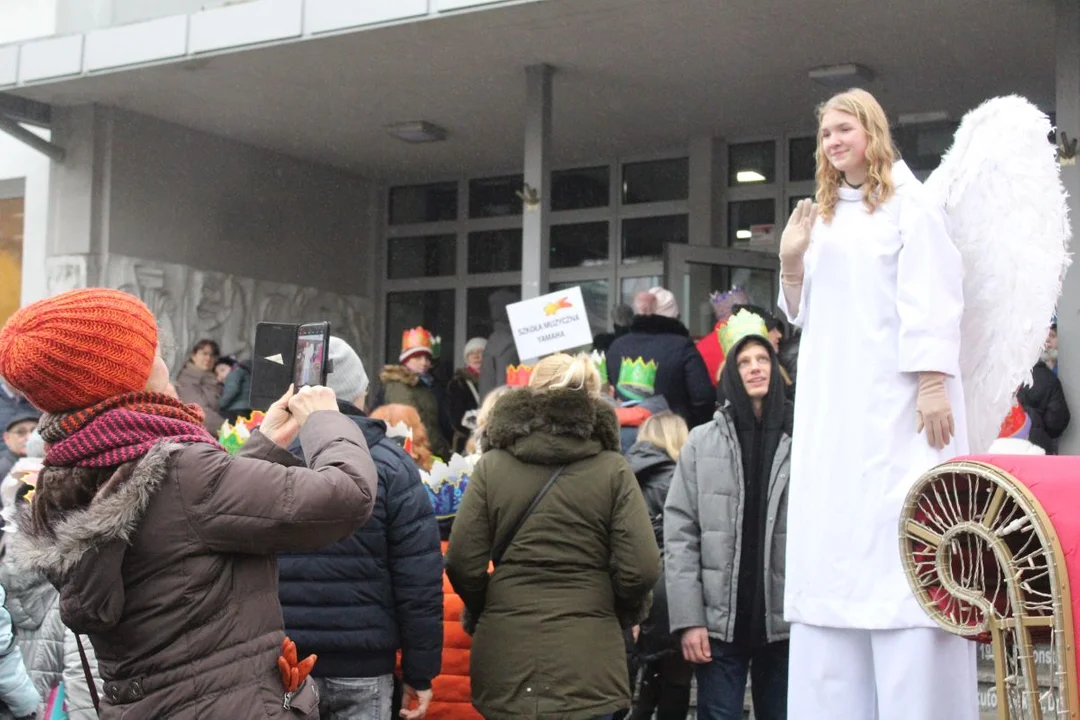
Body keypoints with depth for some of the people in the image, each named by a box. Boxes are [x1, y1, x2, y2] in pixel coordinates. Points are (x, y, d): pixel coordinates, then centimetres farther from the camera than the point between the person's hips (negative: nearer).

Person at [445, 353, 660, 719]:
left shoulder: (492, 465, 0)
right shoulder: (613, 469, -2)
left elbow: (462, 563, -2)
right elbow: (640, 569, -8)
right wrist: (625, 615, 13)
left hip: (505, 657, 1)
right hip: (586, 660, -1)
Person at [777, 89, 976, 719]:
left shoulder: (910, 205, 2)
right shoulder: (822, 218, 19)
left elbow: (931, 301, -8)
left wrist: (934, 386, -18)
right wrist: (791, 264, 5)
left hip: (895, 403, -6)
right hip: (831, 408, 6)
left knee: (901, 546, -9)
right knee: (831, 551, 2)